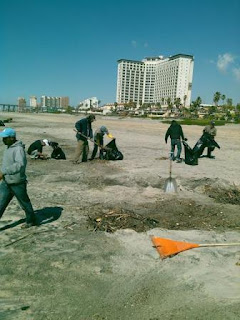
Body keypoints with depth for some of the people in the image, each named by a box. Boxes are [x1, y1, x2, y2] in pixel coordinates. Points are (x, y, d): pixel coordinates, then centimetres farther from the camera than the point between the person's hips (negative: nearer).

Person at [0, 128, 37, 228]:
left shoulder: (18, 149, -22)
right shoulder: (8, 147, 7)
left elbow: (20, 164, -38)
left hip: (17, 183, -8)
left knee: (25, 203, 11)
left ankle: (31, 221, 32)